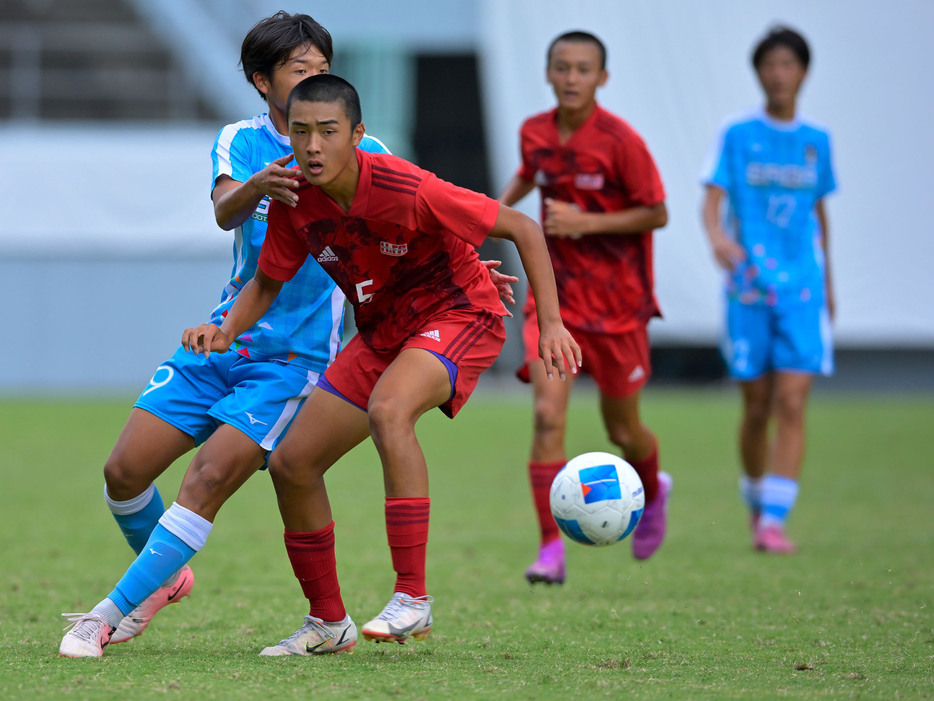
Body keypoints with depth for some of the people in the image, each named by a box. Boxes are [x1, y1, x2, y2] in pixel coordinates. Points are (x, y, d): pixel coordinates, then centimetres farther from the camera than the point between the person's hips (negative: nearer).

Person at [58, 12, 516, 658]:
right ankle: (165, 578, 26)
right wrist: (257, 186, -41)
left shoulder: (363, 153, -1)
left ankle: (111, 614, -12)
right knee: (124, 471, -2)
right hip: (221, 341, 3)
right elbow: (225, 211, -17)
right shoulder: (241, 143, 3)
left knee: (209, 479, -19)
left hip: (294, 358, -3)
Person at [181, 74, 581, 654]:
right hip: (382, 333, 7)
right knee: (292, 464, 1)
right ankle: (329, 622, 20)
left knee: (388, 410, -37)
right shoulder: (295, 201, -10)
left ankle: (413, 600, -33)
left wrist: (551, 323, -25)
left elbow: (523, 229, -20)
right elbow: (268, 282, 7)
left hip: (459, 317, -7)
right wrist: (228, 329, -13)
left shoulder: (407, 190, -28)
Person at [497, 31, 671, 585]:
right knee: (548, 414, -15)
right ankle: (551, 548, -14)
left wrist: (586, 222, -20)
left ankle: (653, 491, 46)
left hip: (617, 300, -3)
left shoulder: (620, 140, -15)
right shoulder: (535, 133, 0)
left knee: (623, 431, 11)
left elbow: (657, 214, -12)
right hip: (555, 294, 3)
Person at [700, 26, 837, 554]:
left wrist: (827, 282, 26)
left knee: (792, 404, -12)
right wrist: (717, 234, -31)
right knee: (757, 408, 5)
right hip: (749, 287, -1)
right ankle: (756, 499, 29)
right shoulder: (737, 136, 2)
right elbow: (713, 199, -9)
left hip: (803, 290, 1)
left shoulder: (816, 142, 10)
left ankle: (774, 520, -15)